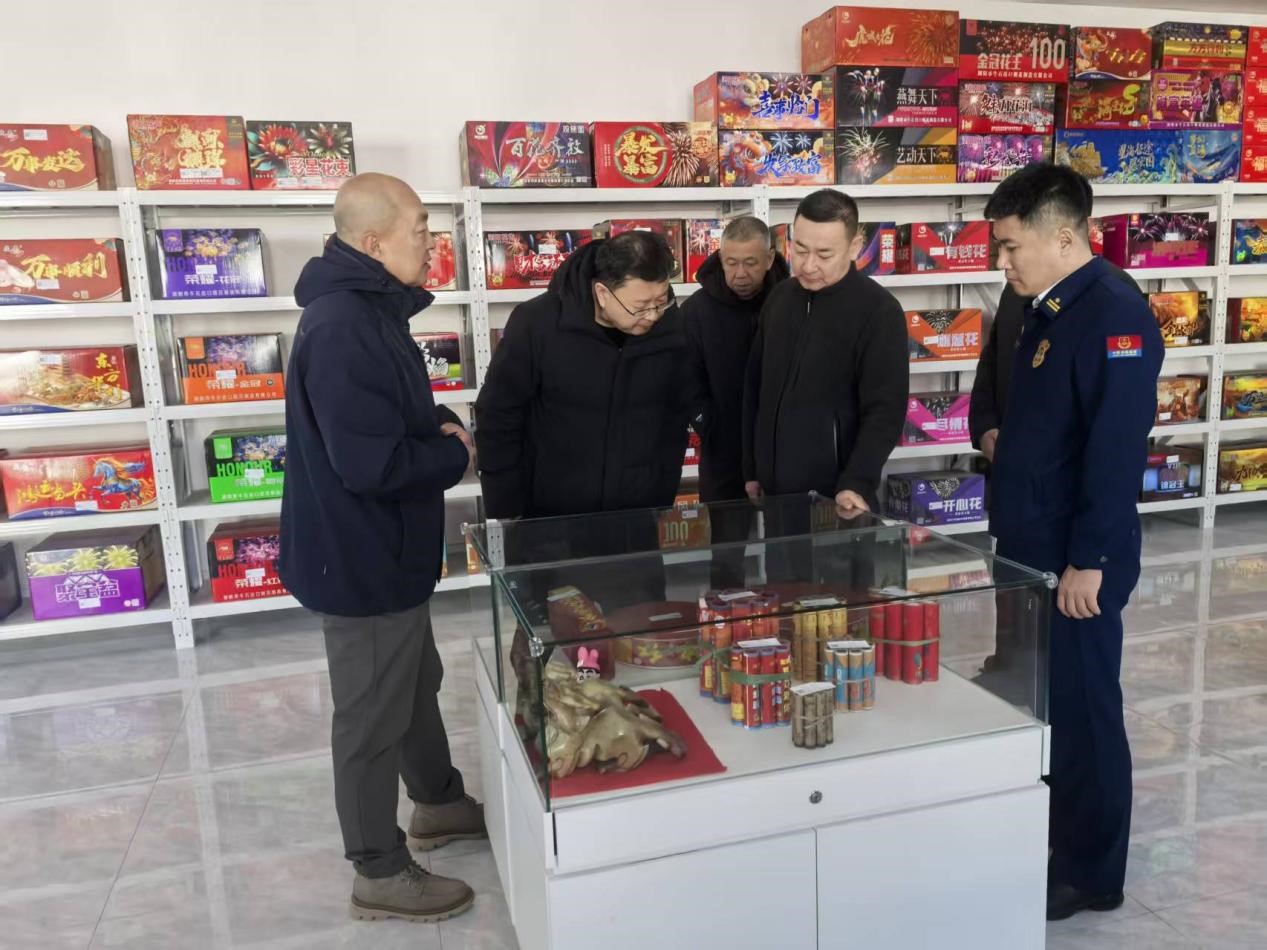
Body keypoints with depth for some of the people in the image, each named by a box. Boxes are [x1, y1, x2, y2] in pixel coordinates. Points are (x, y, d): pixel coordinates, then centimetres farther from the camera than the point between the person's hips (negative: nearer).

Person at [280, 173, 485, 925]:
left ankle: (440, 804, 46)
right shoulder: (344, 330, -27)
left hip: (387, 549, 10)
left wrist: (439, 428, -2)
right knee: (374, 715, 6)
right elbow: (371, 464, -33)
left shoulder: (368, 308, 7)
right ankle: (381, 873, 26)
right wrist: (454, 454, -15)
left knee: (416, 683, 25)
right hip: (363, 557, -10)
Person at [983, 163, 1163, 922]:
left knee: (1082, 708, 4)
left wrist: (1088, 560, -22)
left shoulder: (1115, 316, -18)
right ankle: (1043, 839, 36)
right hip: (1032, 547, 9)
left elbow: (1117, 451, -23)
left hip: (1076, 558, -9)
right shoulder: (1047, 312, 11)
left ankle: (1091, 872, 22)